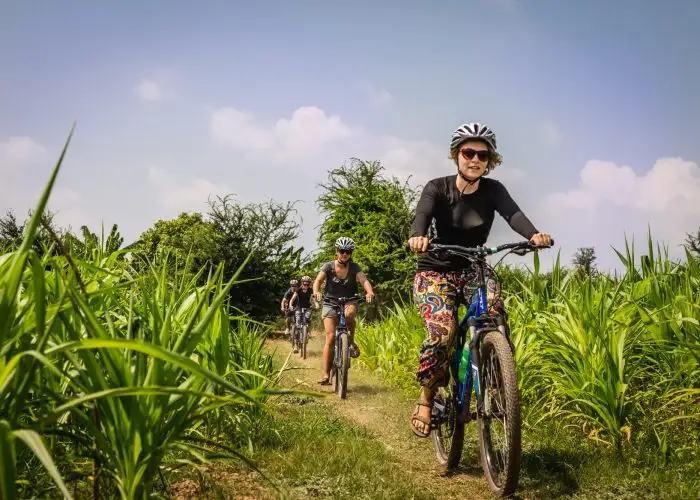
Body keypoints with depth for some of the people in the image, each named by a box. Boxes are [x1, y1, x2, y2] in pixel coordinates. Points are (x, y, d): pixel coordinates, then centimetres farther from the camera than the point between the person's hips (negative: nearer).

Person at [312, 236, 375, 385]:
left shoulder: (354, 267, -5)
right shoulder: (328, 266, -6)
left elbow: (364, 280, -21)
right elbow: (318, 280, -19)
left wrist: (370, 292, -43)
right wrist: (316, 292, -42)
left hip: (349, 302, 0)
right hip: (330, 303, 0)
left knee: (349, 313, -37)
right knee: (330, 337, -14)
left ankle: (351, 342, -12)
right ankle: (326, 375, -10)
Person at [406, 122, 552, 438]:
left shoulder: (492, 190, -5)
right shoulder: (438, 188, -10)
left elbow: (513, 213, -23)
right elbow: (422, 214, -29)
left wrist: (534, 235, -46)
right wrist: (417, 236, -54)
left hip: (475, 270, 2)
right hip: (435, 272, -2)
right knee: (442, 330, -28)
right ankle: (426, 399, -8)